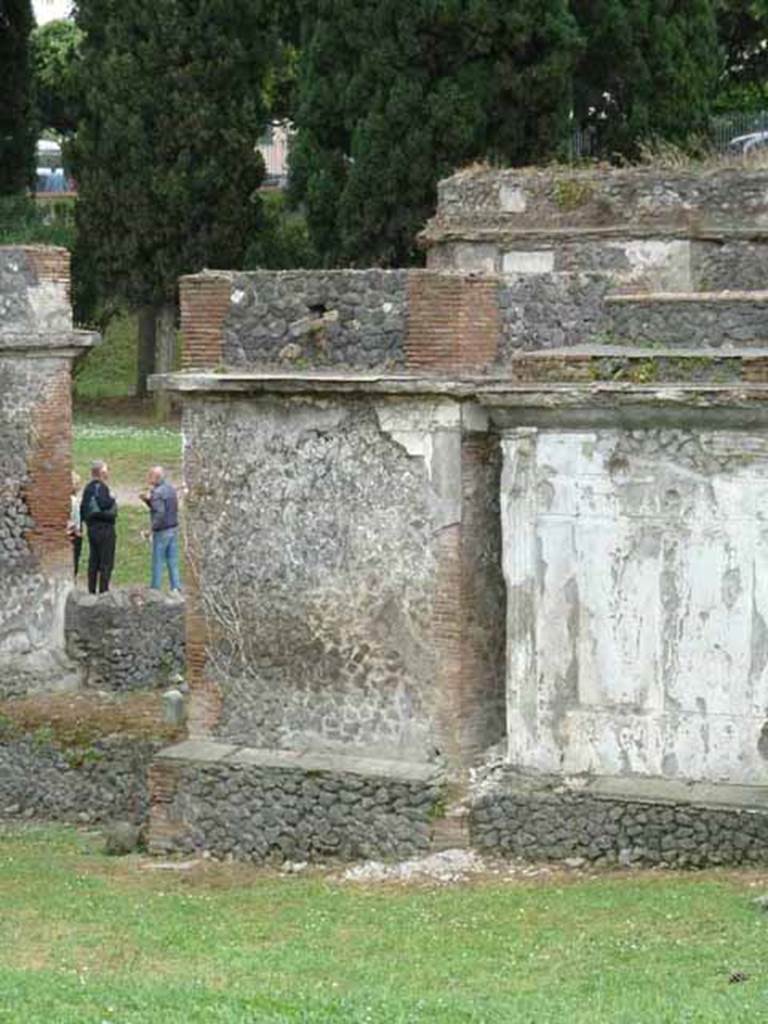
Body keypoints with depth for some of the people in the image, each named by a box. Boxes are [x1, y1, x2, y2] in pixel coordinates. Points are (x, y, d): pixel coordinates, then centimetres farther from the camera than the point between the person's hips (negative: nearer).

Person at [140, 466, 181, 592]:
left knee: (158, 563, 2)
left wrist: (154, 526, -16)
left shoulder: (158, 492, -18)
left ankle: (155, 589, 8)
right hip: (174, 528, 8)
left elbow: (160, 513, -26)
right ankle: (176, 588, 9)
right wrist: (147, 500, 8)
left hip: (162, 531, -8)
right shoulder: (170, 488, 9)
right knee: (173, 562, 10)